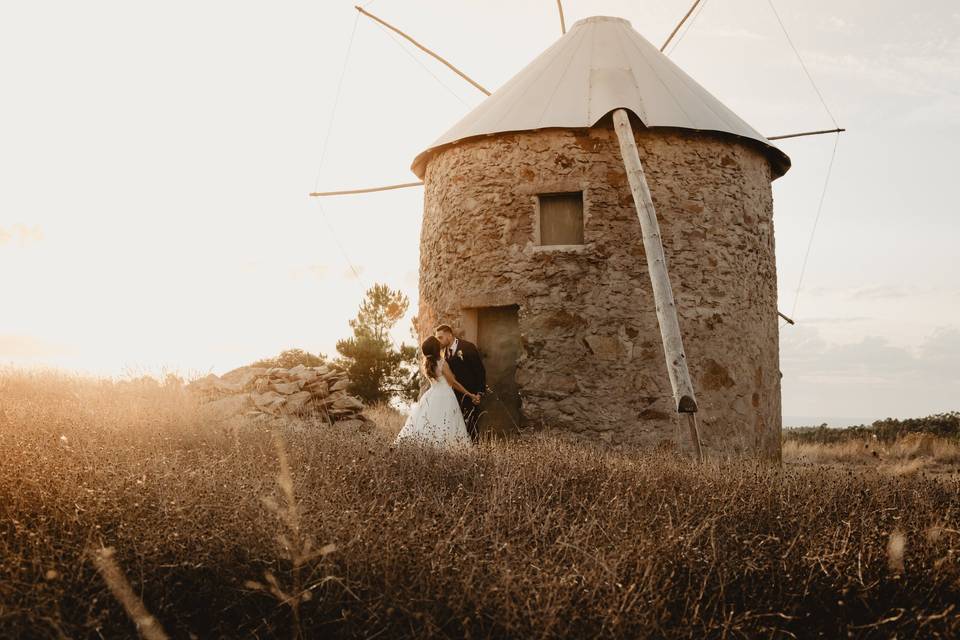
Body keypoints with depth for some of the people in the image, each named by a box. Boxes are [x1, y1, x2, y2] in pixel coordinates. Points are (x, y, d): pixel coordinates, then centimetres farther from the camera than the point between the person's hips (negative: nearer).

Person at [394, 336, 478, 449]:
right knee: (445, 430, -6)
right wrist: (470, 394, 2)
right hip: (445, 399, -6)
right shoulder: (442, 363, -11)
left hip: (431, 397, 6)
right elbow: (454, 383, -5)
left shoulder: (424, 364, 5)